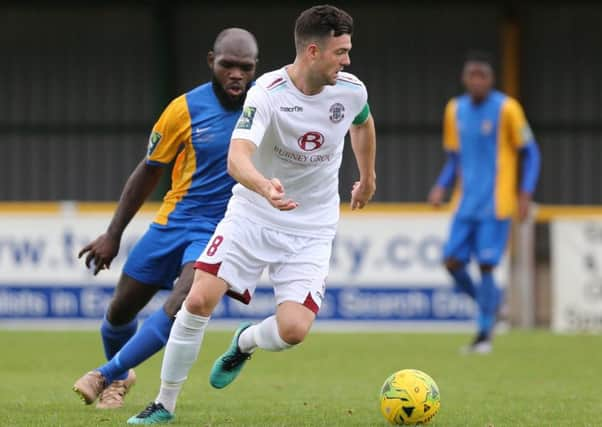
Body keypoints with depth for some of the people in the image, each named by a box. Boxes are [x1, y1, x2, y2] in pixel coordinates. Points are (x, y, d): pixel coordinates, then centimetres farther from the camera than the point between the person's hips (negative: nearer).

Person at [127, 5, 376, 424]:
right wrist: (265, 187, -56)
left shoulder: (352, 91, -8)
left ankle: (246, 342, 22)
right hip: (251, 216, -2)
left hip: (311, 230, 2)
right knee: (199, 299, -16)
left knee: (293, 329, -17)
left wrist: (368, 179, 32)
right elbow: (237, 157, -35)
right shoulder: (268, 92, -21)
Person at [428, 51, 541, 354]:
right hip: (466, 203, 5)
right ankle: (491, 302, 21)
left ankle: (484, 334, 0)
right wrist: (441, 187, 1)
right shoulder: (455, 110, 9)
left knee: (486, 265, -9)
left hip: (495, 204, -5)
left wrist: (525, 194, -12)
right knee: (452, 261, -4)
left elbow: (530, 153, -2)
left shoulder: (506, 109, -7)